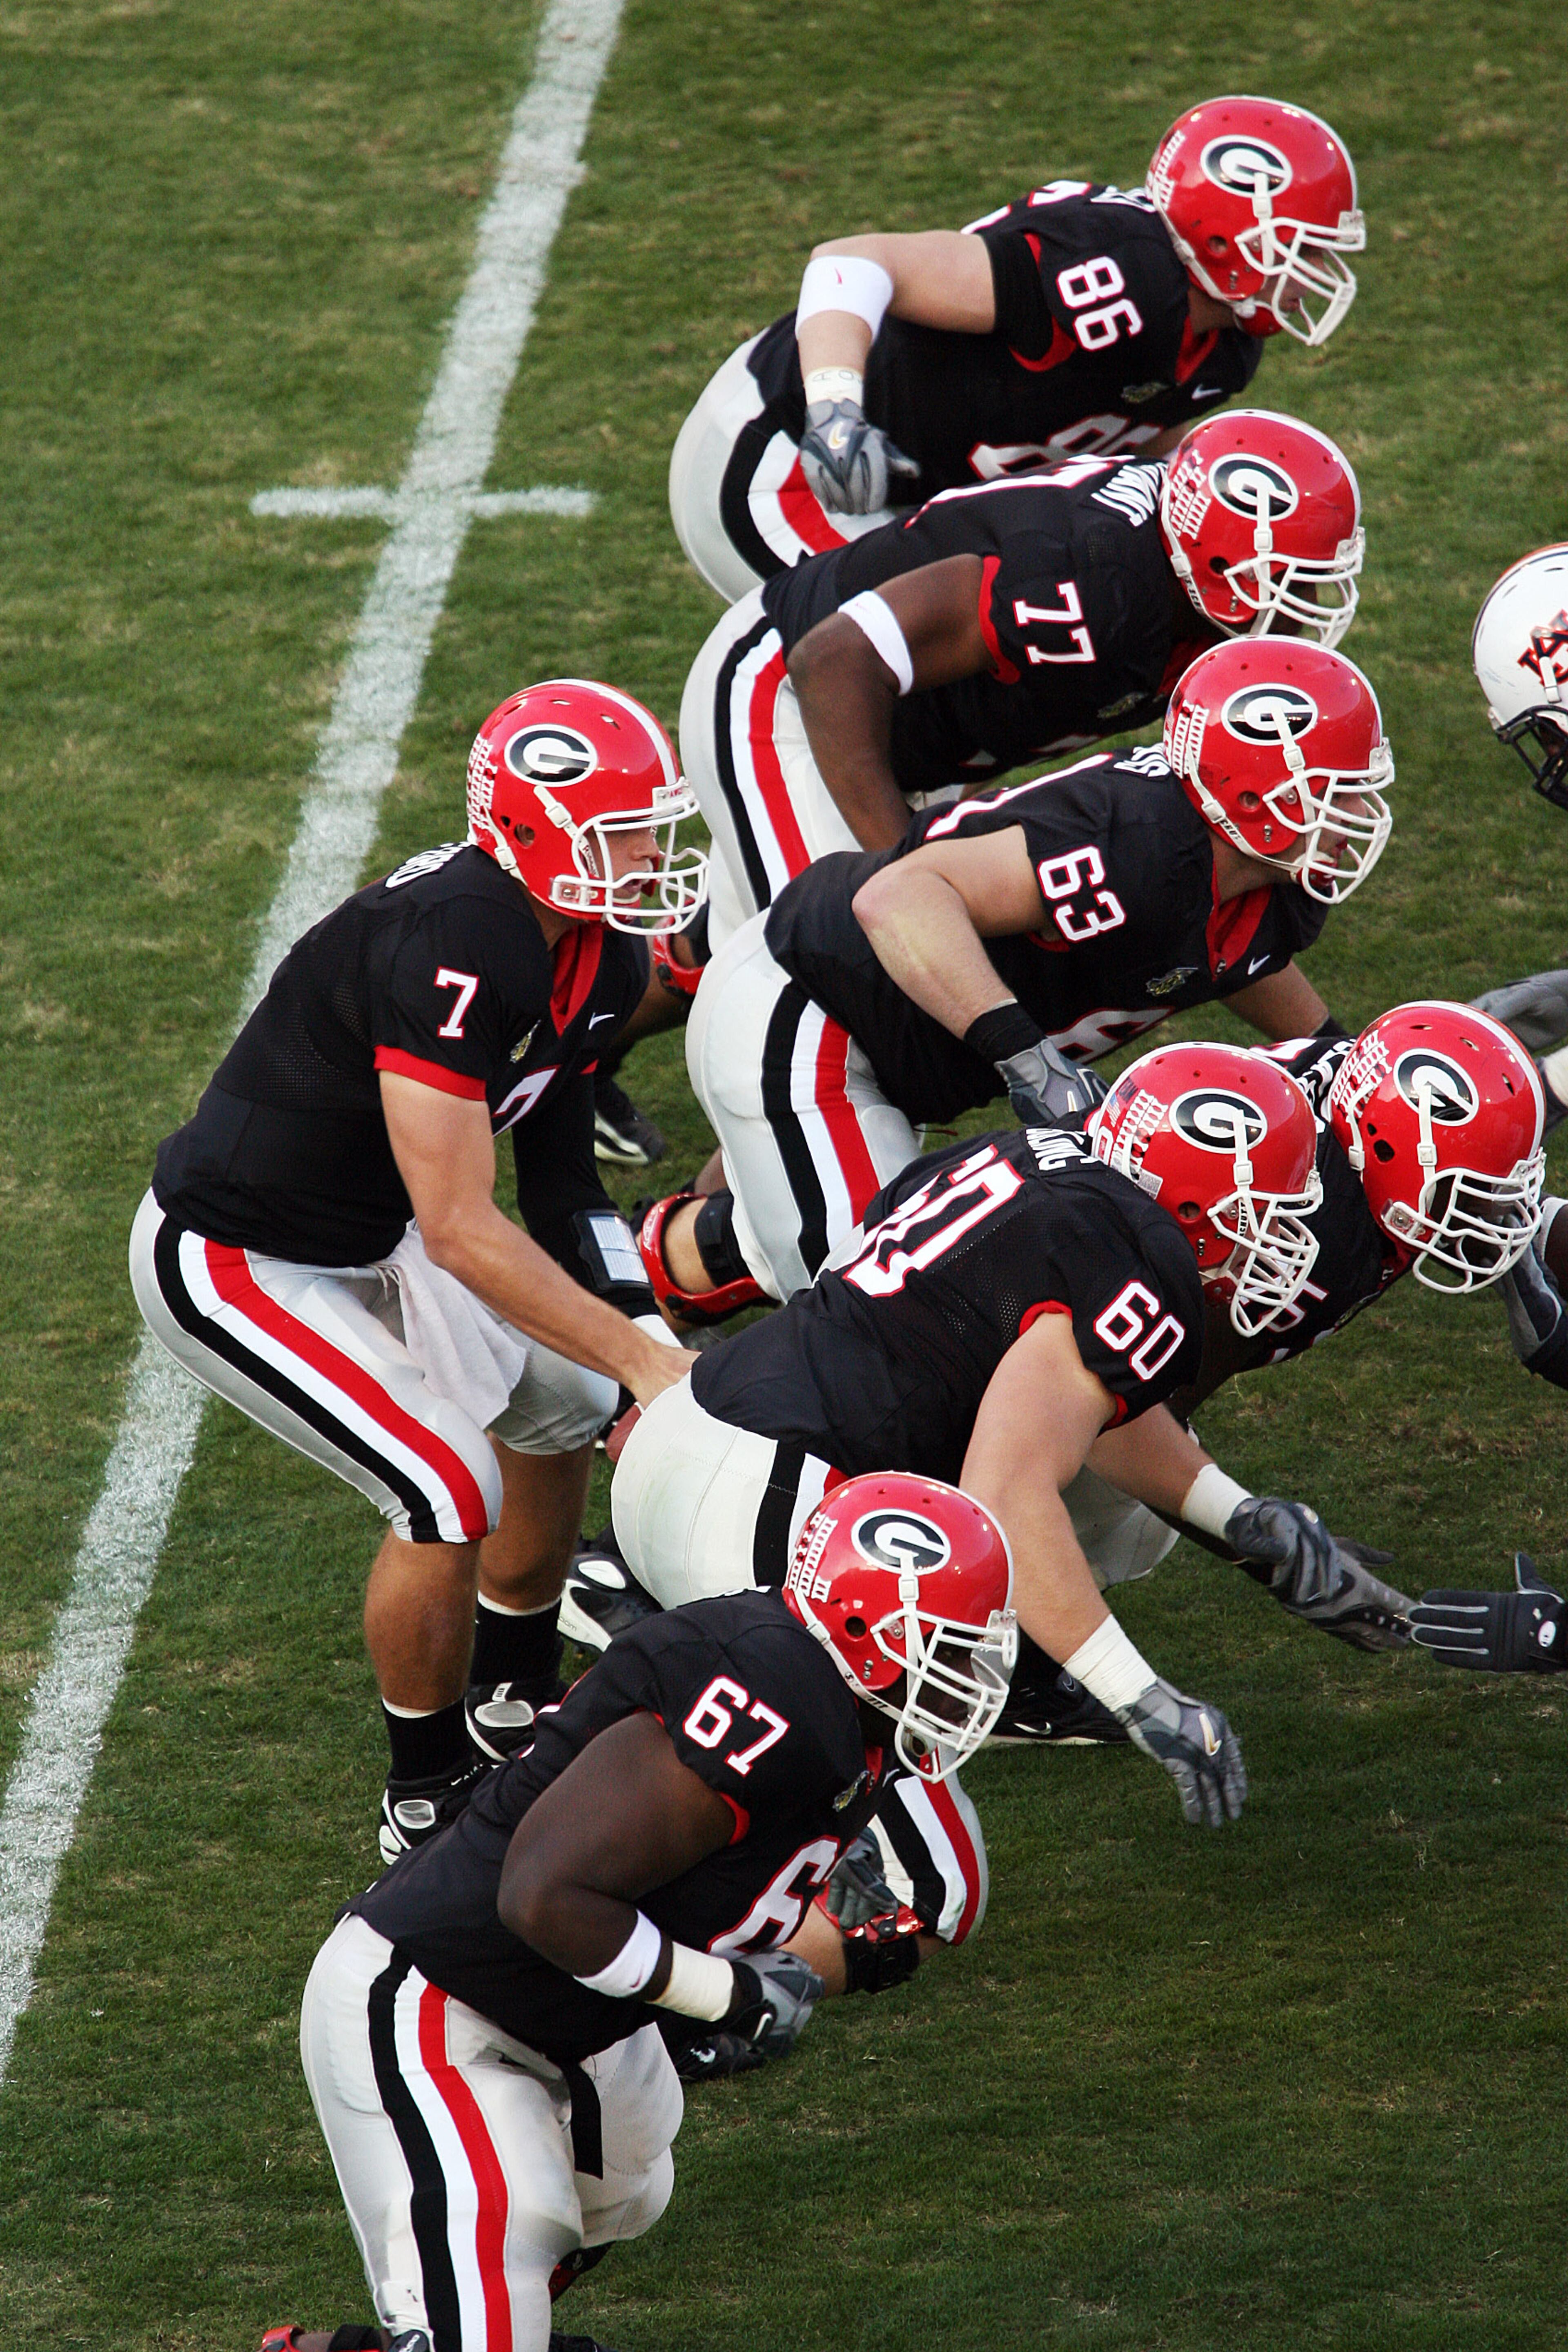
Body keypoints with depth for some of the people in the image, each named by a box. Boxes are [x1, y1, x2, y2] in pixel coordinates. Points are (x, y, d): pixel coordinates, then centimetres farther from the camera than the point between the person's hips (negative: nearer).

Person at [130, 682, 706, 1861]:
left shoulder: (594, 954, -6)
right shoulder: (456, 947, -35)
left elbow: (556, 1169, 5)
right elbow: (459, 1232, -35)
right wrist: (644, 1360, -33)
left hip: (364, 1234, 10)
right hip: (235, 1264, -10)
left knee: (563, 1402, 18)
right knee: (450, 1491, -16)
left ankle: (514, 1703, 38)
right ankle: (429, 1795, 5)